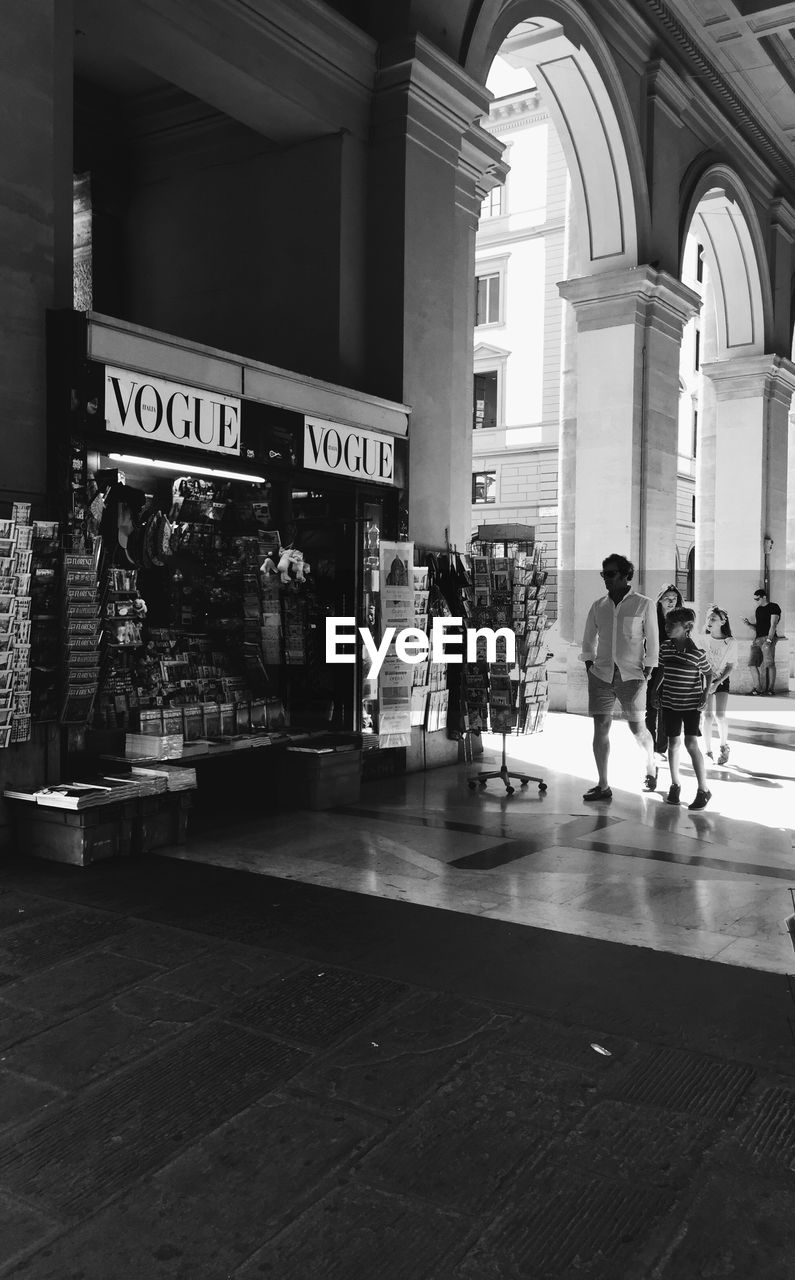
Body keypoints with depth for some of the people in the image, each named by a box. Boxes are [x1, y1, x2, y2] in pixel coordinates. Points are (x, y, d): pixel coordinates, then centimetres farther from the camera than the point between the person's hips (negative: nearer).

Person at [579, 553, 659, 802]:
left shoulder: (644, 605, -1)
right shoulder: (598, 606, 9)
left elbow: (652, 642, 0)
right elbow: (588, 640, 18)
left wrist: (647, 673, -4)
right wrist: (589, 665, 9)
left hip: (632, 675, -3)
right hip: (601, 674, 3)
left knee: (637, 728, 3)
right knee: (600, 727, -3)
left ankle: (651, 768, 32)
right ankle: (603, 786, 3)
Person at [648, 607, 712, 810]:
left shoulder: (697, 652, -12)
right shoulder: (665, 647, 0)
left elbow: (707, 674, 2)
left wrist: (705, 693, -8)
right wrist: (654, 690, 11)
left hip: (691, 704, -4)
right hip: (669, 702, 4)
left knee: (691, 744, -10)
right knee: (674, 744, 11)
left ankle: (703, 790, -1)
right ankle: (675, 785, 25)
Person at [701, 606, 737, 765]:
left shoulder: (731, 642, -11)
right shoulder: (704, 638, -7)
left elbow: (731, 666, -5)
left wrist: (717, 683, -13)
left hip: (721, 681, -1)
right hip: (705, 679, 1)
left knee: (719, 715, -11)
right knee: (708, 715, -4)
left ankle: (724, 746, 13)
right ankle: (708, 750, 8)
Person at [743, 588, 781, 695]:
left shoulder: (774, 607, -3)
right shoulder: (758, 609, 20)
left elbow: (773, 625, -11)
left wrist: (768, 640, -20)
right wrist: (749, 624, 5)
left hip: (768, 637, -8)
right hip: (757, 638, 8)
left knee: (769, 664, -11)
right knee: (753, 663, -1)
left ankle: (770, 689, -5)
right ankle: (759, 688, 3)